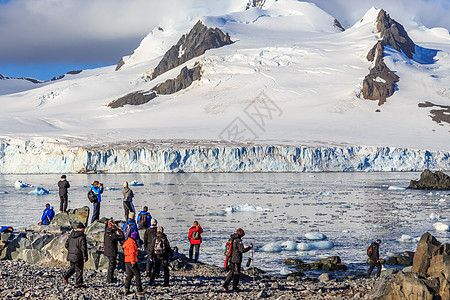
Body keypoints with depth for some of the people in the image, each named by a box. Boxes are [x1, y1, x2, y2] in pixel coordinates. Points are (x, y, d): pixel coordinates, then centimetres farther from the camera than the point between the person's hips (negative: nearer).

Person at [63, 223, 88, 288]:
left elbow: (66, 245, 14)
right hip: (78, 257, -6)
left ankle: (66, 276, 6)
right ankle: (78, 284, 8)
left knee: (73, 267, 24)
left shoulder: (71, 235, 6)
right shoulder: (82, 237, -15)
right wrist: (85, 257, -13)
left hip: (71, 255, 6)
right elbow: (83, 248, -17)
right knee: (79, 270, 3)